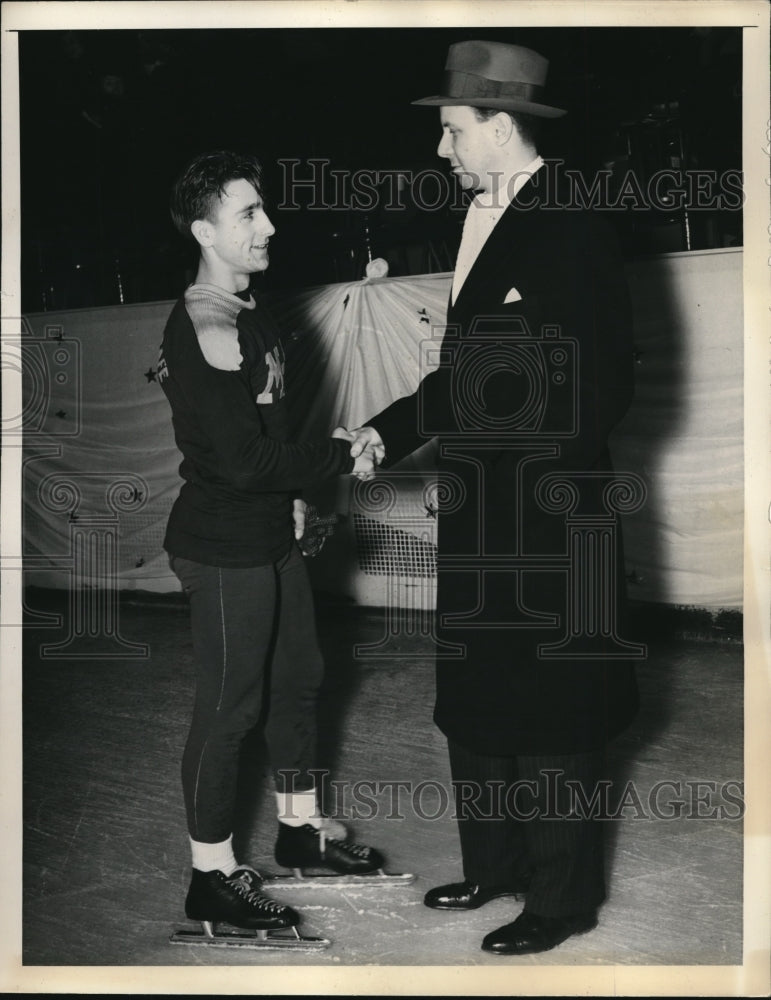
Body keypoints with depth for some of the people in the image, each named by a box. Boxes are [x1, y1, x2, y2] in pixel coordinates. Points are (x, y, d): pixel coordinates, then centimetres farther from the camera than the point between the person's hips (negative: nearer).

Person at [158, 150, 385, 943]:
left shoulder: (246, 313, 9)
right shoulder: (205, 327, -21)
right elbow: (243, 459, -25)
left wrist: (291, 491, 9)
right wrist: (342, 459, -16)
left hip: (268, 535, 10)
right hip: (223, 549, -10)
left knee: (297, 678, 19)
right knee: (229, 706, 0)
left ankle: (300, 828, 36)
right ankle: (213, 878, 13)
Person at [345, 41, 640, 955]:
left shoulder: (568, 229, -16)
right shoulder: (480, 218, 10)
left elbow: (603, 385, -18)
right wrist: (389, 430, 9)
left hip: (546, 519, -9)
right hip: (479, 514, 9)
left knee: (548, 713, 3)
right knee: (474, 697, 17)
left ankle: (561, 898, 17)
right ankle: (493, 865, 33)